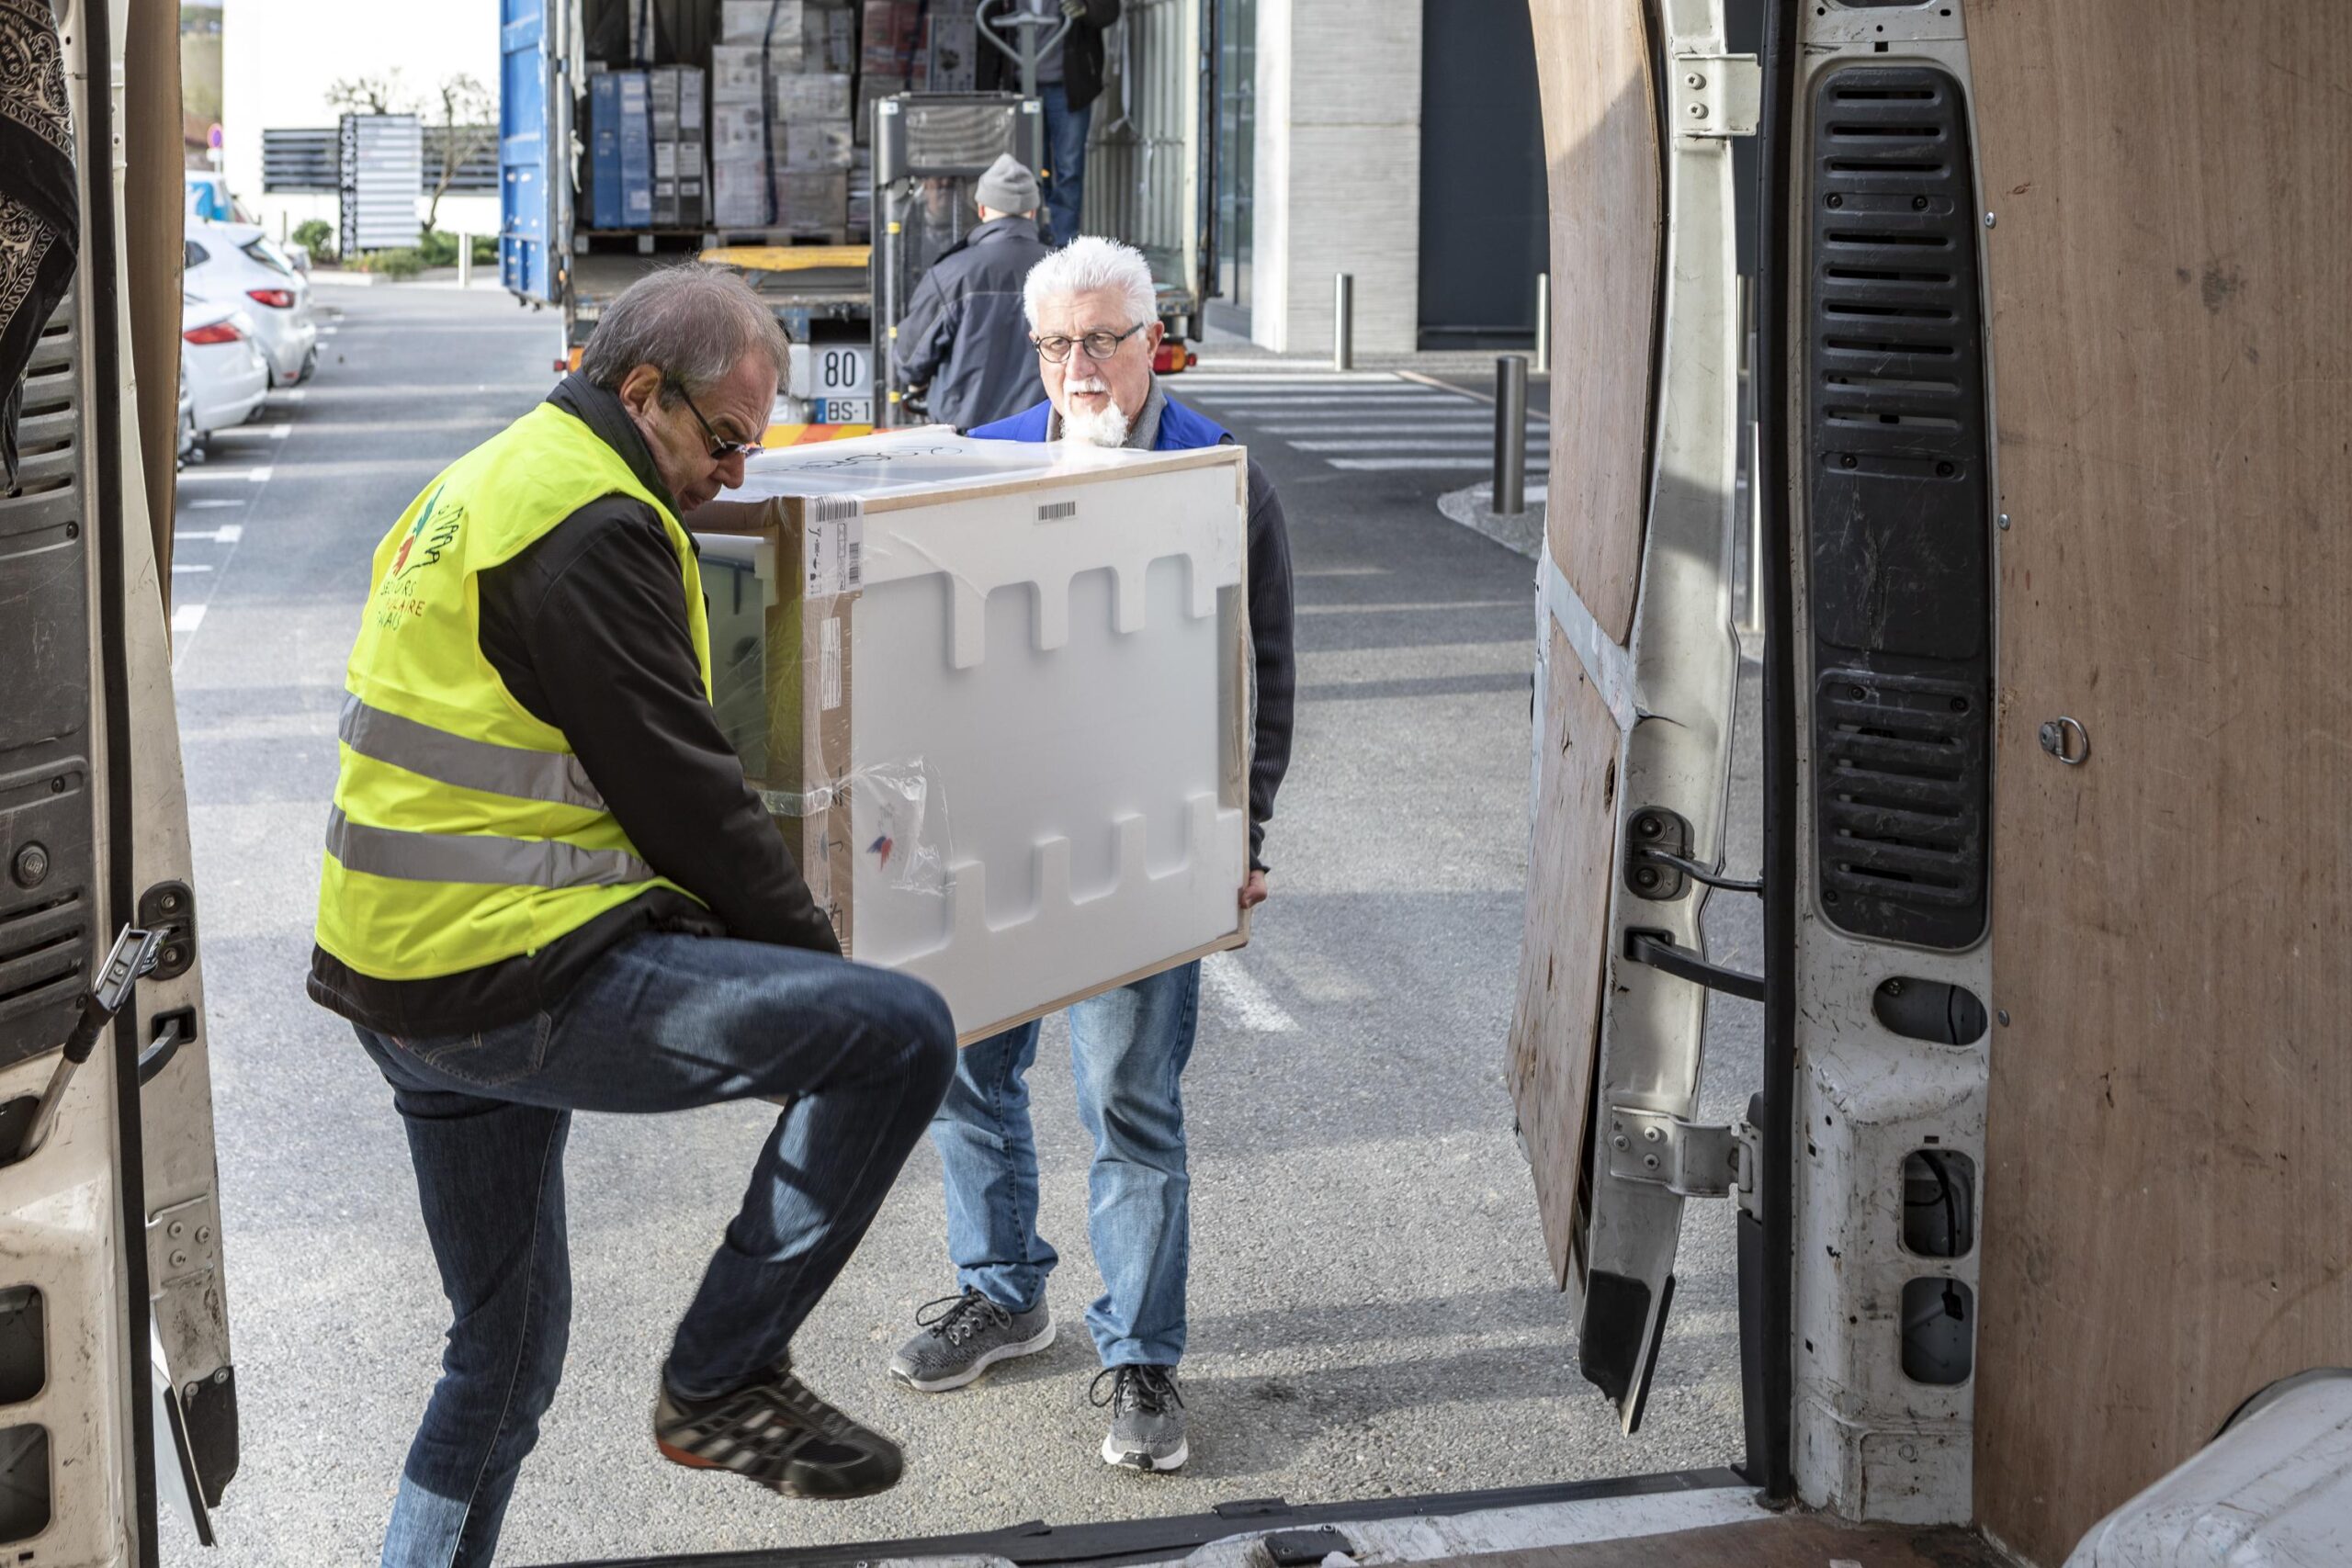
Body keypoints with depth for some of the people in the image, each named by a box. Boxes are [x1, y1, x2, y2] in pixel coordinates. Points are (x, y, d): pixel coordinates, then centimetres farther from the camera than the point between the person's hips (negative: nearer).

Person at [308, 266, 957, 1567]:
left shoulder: (477, 488, 19)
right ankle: (722, 1378, -7)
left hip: (399, 988, 11)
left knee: (504, 1345, 23)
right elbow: (682, 791, -16)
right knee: (899, 1033, -17)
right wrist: (820, 962, -3)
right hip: (516, 978, -11)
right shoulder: (592, 523, -14)